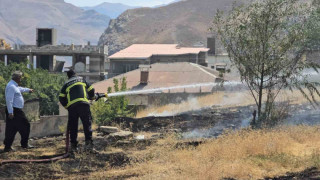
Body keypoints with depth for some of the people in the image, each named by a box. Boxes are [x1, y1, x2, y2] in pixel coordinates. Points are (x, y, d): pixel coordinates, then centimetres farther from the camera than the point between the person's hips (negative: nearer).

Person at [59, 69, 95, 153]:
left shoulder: (66, 84, 22)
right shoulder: (81, 79, 21)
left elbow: (61, 98, 12)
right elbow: (91, 90, 18)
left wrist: (66, 106, 25)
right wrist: (91, 97, 38)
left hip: (71, 106, 2)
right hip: (83, 103, -2)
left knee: (73, 127, 8)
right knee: (87, 124, -3)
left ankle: (73, 146, 5)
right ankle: (88, 143, -17)